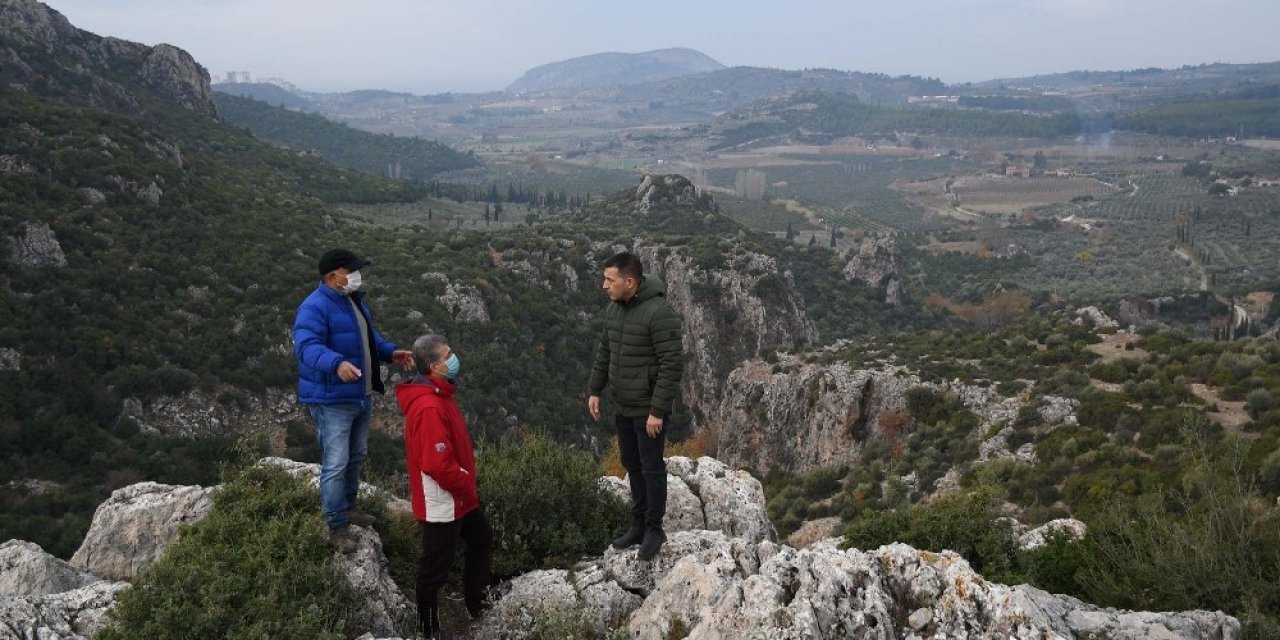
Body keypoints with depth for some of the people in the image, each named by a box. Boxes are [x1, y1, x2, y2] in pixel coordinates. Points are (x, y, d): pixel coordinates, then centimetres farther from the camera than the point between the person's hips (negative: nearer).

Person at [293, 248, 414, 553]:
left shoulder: (354, 300, 10)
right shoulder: (315, 307, -21)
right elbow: (307, 346, -35)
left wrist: (391, 352, 9)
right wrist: (337, 363, -52)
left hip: (362, 396, 10)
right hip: (332, 400, -10)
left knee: (356, 457, 22)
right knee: (336, 464, -7)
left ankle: (347, 506, 41)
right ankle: (337, 527, 4)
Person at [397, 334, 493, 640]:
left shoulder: (437, 394, 5)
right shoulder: (429, 408, -29)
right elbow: (438, 464, -31)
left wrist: (467, 485, 17)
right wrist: (468, 488, -17)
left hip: (457, 496, 10)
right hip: (441, 502, -10)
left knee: (482, 538, 25)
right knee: (436, 566, 7)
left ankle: (478, 604, 41)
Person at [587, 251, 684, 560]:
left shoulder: (658, 313, -23)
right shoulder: (613, 308, 3)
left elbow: (672, 365, -23)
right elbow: (604, 352, 16)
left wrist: (658, 411, -23)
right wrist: (595, 391, 13)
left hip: (648, 410, -8)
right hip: (622, 407, 8)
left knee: (651, 468, 4)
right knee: (632, 466, 17)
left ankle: (654, 529, 20)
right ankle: (638, 525, 30)